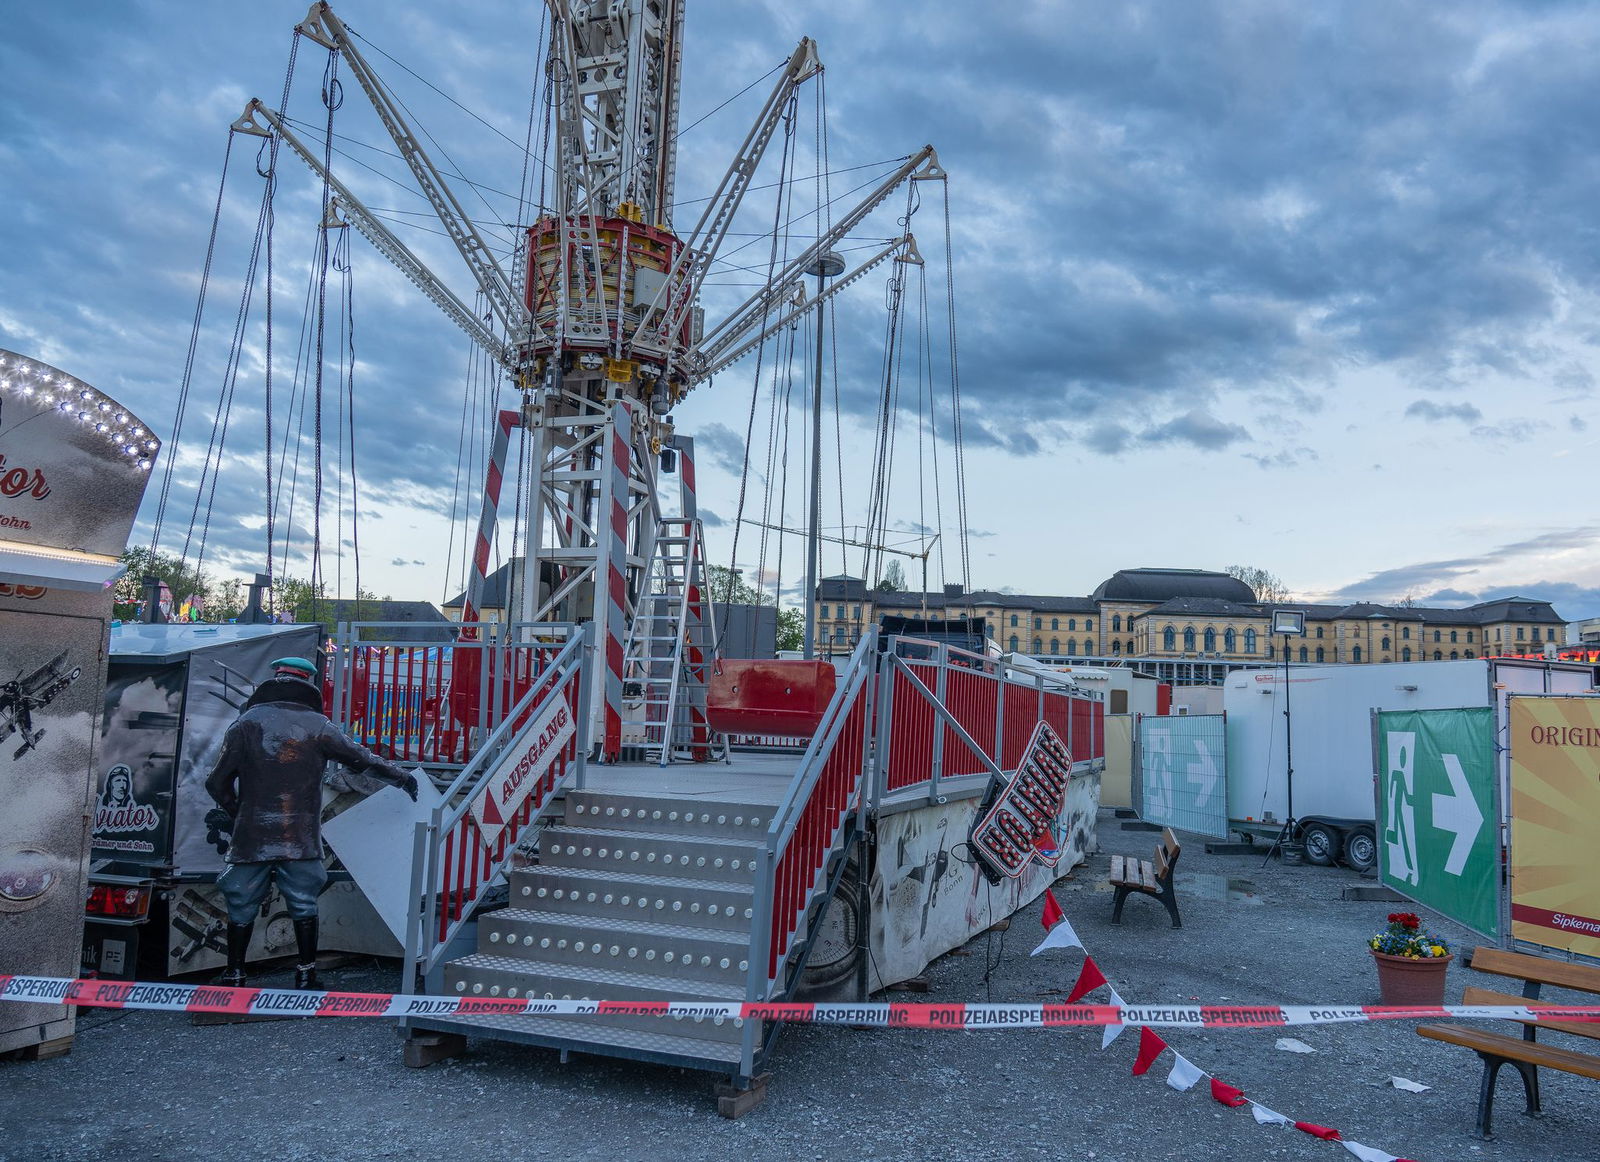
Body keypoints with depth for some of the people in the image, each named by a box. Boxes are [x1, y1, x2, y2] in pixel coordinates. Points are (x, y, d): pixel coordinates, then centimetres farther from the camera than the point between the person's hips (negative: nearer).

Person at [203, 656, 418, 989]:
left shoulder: (246, 723, 1)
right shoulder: (317, 725, 0)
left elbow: (218, 783, 3)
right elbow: (363, 760, 5)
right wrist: (402, 778, 19)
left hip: (250, 837, 1)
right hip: (300, 838, 0)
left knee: (241, 908, 15)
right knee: (303, 906, 12)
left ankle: (234, 975, 23)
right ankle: (306, 973, 19)